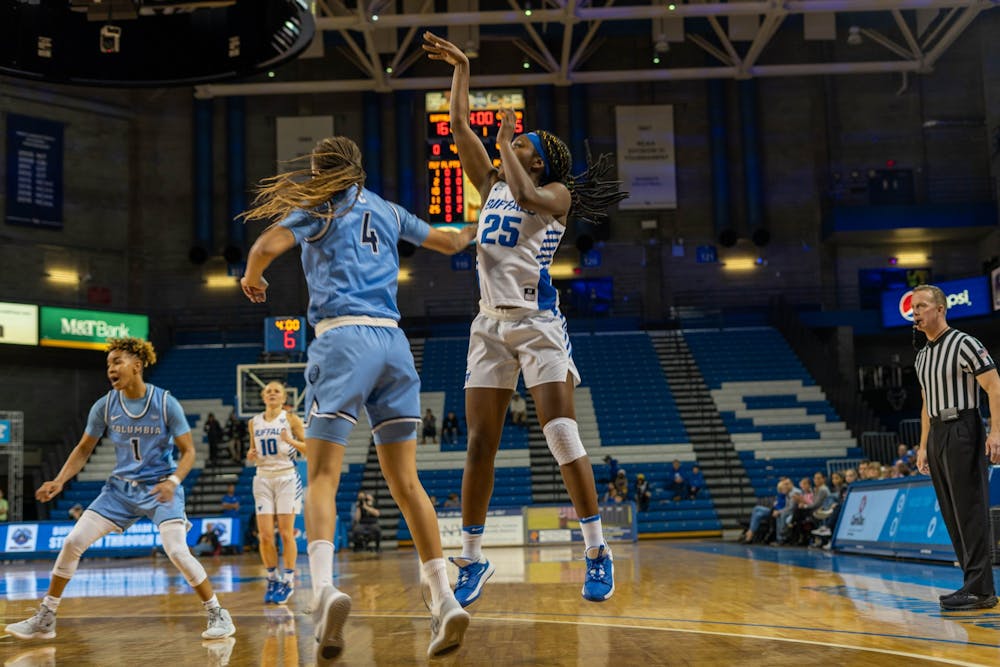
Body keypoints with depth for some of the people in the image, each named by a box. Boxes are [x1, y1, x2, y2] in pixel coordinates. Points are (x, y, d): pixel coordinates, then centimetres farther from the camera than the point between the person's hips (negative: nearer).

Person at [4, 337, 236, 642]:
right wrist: (59, 480, -8)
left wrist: (173, 481, -27)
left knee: (177, 551, -21)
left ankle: (218, 615, -2)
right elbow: (84, 449, 7)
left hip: (160, 489, -4)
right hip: (121, 488, 4)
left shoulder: (166, 403, -14)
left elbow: (188, 451, -10)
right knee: (72, 542, -3)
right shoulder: (105, 406, -4)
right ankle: (44, 620, 13)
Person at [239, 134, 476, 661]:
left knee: (322, 476, -6)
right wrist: (474, 230, 55)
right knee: (404, 481, 5)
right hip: (392, 341, 5)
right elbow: (448, 243, 33)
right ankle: (444, 600, -2)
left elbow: (266, 246, -8)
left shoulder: (318, 207, 7)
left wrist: (251, 278, 14)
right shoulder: (386, 211, 21)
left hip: (342, 338, -4)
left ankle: (324, 589, -28)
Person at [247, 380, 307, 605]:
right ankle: (272, 578, 12)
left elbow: (309, 449, -2)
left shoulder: (291, 419, -1)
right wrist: (251, 456, -3)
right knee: (265, 535, -3)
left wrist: (292, 442, -20)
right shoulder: (254, 422, 10)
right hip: (263, 479, 3)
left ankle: (288, 580, 7)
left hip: (286, 478, -3)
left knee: (286, 533, -5)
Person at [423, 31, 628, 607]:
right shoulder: (492, 185, 18)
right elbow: (460, 127, 16)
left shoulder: (557, 193, 2)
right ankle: (473, 558, 11)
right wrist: (461, 68, 20)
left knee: (562, 436, -13)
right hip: (492, 323, 6)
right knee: (480, 444, 2)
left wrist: (506, 143, -6)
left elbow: (527, 197, -21)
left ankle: (598, 553, -3)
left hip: (538, 322, -5)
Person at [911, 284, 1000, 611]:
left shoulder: (964, 344, -7)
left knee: (971, 512, -8)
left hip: (962, 431, -8)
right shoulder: (922, 356, 17)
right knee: (952, 514, 8)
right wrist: (923, 445, 19)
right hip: (937, 435, 9)